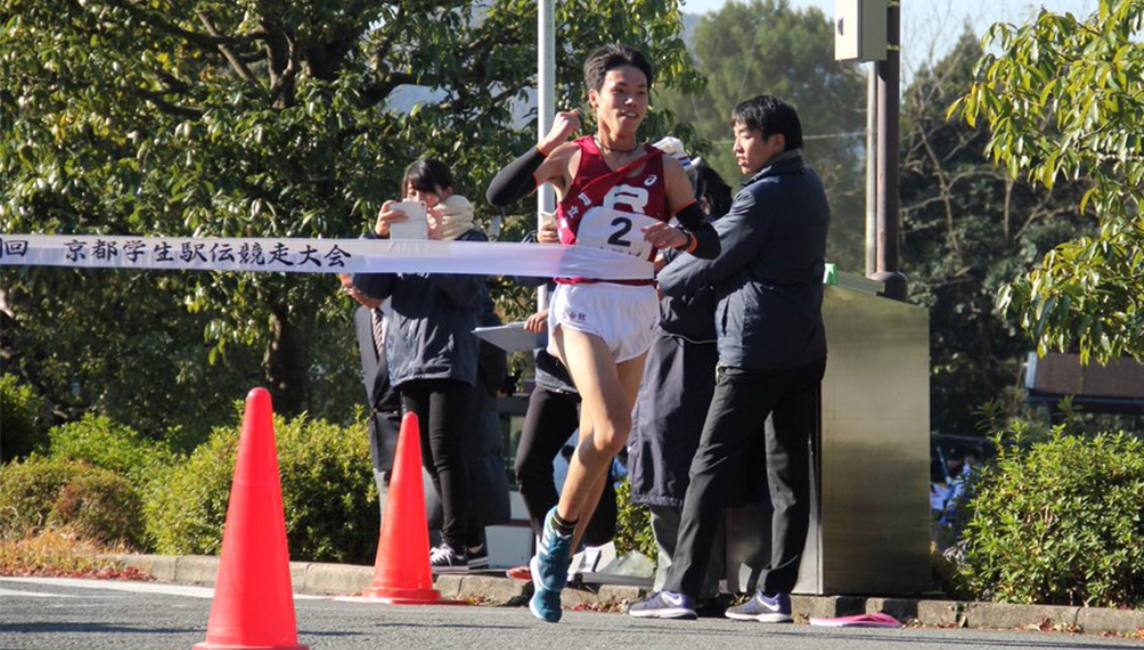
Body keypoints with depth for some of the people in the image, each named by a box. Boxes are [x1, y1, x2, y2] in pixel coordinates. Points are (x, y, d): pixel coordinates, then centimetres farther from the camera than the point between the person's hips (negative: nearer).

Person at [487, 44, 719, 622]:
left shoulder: (661, 168, 9)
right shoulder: (570, 158, 1)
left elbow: (710, 243, 8)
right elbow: (499, 194, -11)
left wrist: (682, 236, -13)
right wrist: (547, 144, -18)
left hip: (636, 311, 4)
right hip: (580, 305, -4)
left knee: (600, 444, 6)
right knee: (612, 428, -25)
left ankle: (553, 569, 17)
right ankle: (561, 526, -1)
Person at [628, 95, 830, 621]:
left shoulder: (763, 196, -12)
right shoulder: (809, 189, 15)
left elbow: (712, 261, -7)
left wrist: (654, 284, 7)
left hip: (755, 352, -8)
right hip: (805, 349, 8)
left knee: (712, 467, -5)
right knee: (789, 470, 5)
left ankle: (681, 588, -8)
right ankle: (776, 593, 3)